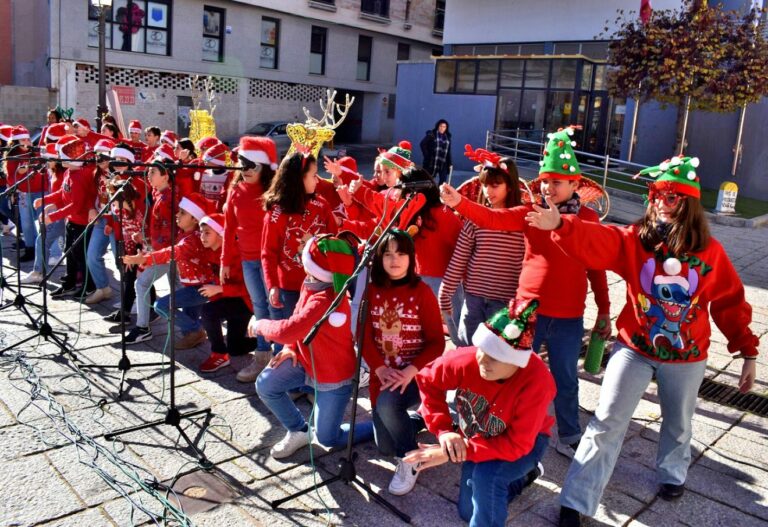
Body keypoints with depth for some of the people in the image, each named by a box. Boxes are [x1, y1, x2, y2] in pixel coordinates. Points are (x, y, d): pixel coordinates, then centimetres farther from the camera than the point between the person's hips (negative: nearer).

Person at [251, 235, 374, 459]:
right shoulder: (311, 283, -10)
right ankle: (299, 431, 18)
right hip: (306, 359, 8)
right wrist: (291, 347, -5)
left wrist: (259, 325, -24)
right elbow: (298, 318, 8)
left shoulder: (325, 301, -39)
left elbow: (287, 330, -43)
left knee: (327, 438, 5)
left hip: (333, 375, -8)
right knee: (265, 384, -5)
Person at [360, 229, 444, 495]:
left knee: (386, 404, -35)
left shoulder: (422, 292, -11)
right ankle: (416, 421, 38)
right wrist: (380, 369, -17)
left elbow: (437, 342, -11)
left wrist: (411, 371, -24)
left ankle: (409, 459, -7)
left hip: (416, 373, -4)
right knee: (385, 447, 5)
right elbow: (365, 336, -2)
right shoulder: (371, 291, -2)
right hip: (383, 373, 4)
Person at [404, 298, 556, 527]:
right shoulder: (468, 358, -31)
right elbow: (427, 380, -12)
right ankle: (524, 474, 33)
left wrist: (454, 453, -37)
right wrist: (444, 431, -23)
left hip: (525, 442, -4)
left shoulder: (536, 382, -39)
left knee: (486, 477, -33)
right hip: (480, 439, 4)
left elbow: (517, 444, -35)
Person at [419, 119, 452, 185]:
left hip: (443, 164, 4)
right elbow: (422, 144, -7)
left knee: (443, 183, -3)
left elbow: (448, 152, 14)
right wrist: (427, 155, -11)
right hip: (432, 162, -4)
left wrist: (450, 163, 8)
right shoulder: (432, 134, -2)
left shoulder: (447, 137, 12)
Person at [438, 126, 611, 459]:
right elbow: (492, 219, -16)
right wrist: (458, 202, -32)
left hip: (569, 317, 0)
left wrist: (604, 311, 8)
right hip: (529, 309, 1)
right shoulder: (531, 213, -1)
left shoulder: (588, 219, 0)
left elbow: (596, 267, 5)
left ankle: (569, 438, 34)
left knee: (564, 379, 14)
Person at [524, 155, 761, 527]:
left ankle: (672, 474, 54)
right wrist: (558, 225, -48)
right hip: (634, 349, -1)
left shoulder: (710, 251, -7)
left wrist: (747, 352, 1)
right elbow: (594, 242, -28)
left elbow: (730, 303, 1)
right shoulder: (633, 239, -10)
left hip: (685, 358, 2)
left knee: (678, 424, 23)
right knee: (606, 423, -4)